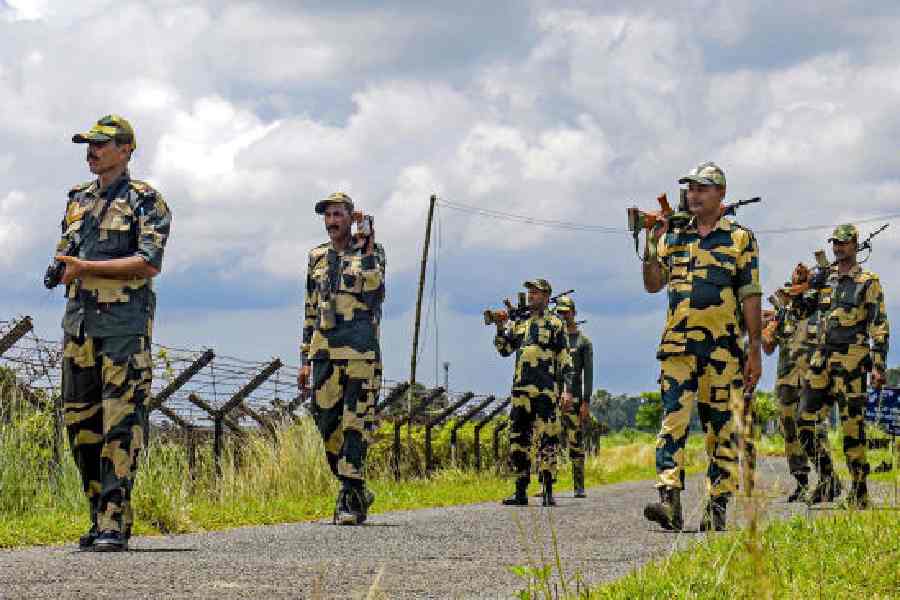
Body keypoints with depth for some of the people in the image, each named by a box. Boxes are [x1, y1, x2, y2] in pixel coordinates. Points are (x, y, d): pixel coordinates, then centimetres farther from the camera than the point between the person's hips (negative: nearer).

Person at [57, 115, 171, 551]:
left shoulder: (145, 201, -2)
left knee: (121, 422, -11)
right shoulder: (78, 201, 18)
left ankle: (115, 522, -13)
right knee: (80, 420, 6)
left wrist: (87, 267, -14)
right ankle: (98, 516, 14)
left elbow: (150, 264, -13)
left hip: (124, 322, -7)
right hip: (79, 319, 7)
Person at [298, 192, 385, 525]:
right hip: (325, 350, 5)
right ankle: (358, 491, 17)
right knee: (326, 422, 3)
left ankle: (351, 499, -6)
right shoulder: (317, 257, 16)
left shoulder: (371, 252, 3)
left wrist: (367, 254, -15)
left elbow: (374, 297, -12)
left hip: (360, 348, -5)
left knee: (356, 423, -7)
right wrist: (305, 360, 15)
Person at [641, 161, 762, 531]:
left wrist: (755, 351, -3)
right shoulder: (673, 237, 15)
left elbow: (750, 297, 2)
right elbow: (653, 285, 11)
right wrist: (651, 247, -4)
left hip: (724, 348, -2)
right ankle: (670, 502, -17)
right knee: (673, 421, -10)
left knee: (722, 429, 2)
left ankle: (717, 508, 7)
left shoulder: (740, 239, 5)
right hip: (678, 347, 2)